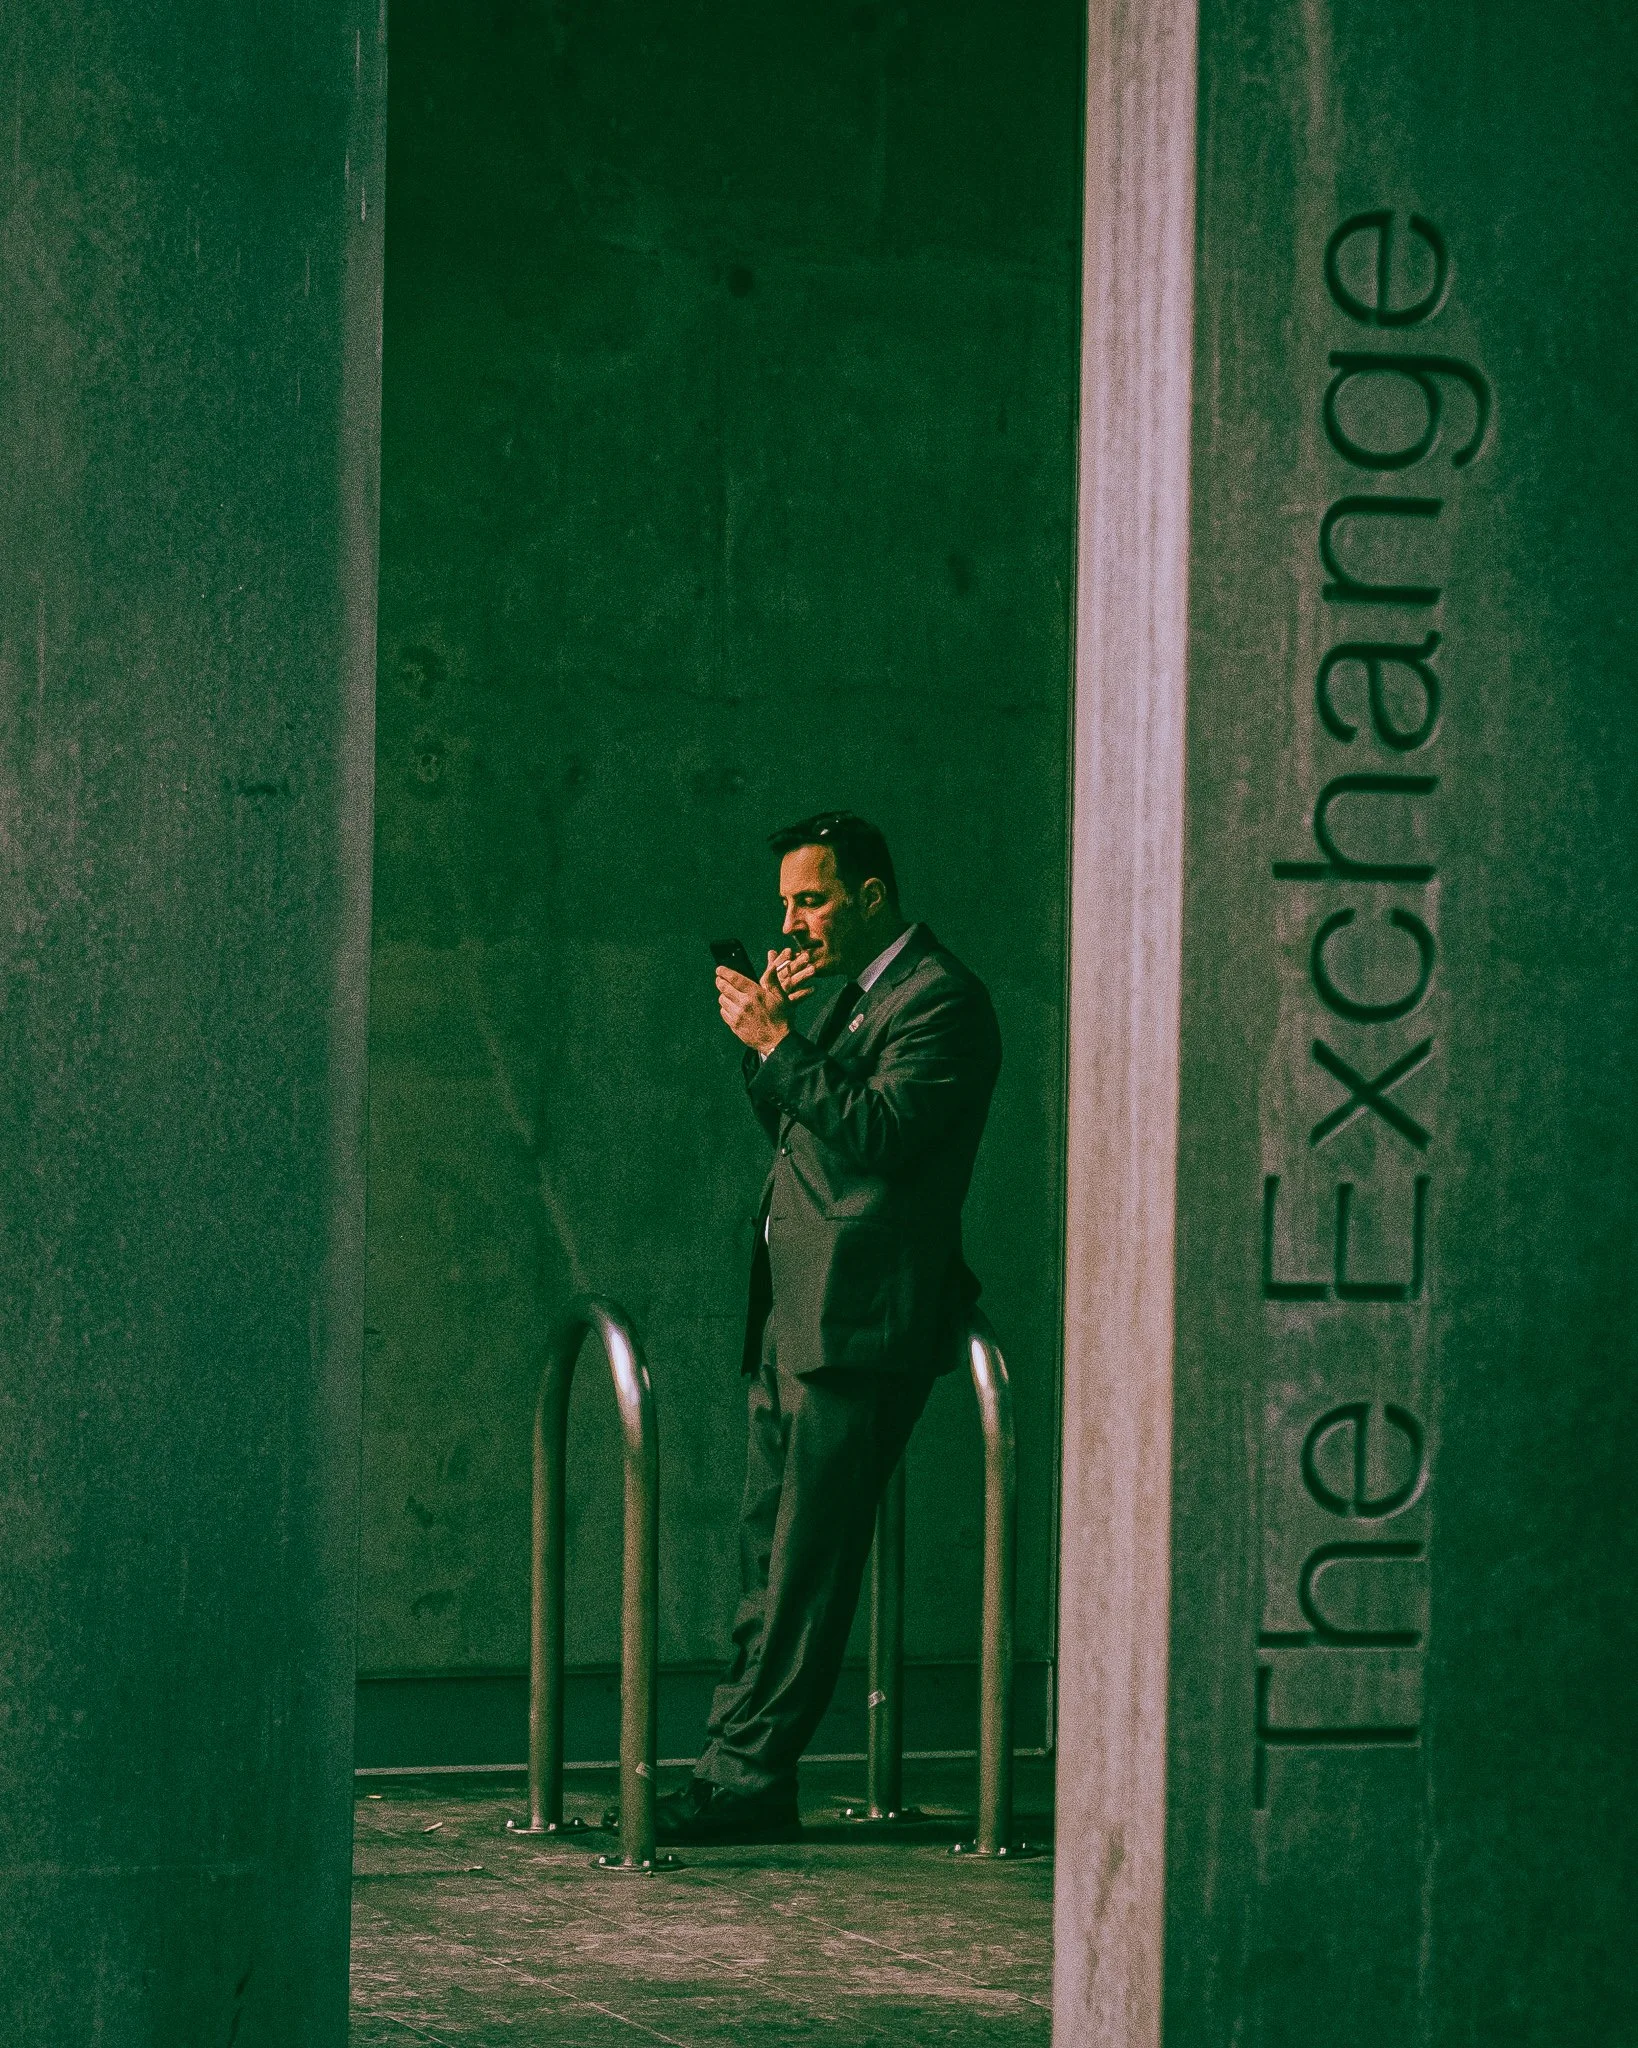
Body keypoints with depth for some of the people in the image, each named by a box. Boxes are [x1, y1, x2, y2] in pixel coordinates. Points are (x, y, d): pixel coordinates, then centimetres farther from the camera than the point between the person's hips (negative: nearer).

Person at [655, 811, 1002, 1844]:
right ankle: (740, 1770, 11)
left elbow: (880, 1131, -21)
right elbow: (791, 1123, 22)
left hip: (859, 1323, -10)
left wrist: (775, 1040, -16)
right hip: (795, 1317, 10)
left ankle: (749, 1776, -6)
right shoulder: (856, 993, 20)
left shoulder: (942, 1000, -9)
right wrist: (769, 1029, 7)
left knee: (805, 1563, -7)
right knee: (769, 1561, 9)